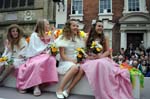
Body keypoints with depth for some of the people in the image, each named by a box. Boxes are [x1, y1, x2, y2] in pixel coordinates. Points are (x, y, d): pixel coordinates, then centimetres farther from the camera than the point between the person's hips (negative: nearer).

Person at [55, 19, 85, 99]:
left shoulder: (79, 38, 13)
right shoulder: (63, 38, -2)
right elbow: (62, 55, -7)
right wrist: (72, 60, -18)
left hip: (77, 62, 4)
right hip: (65, 62, -4)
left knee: (82, 70, -30)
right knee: (75, 68, -36)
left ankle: (68, 90, -23)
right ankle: (59, 90, -24)